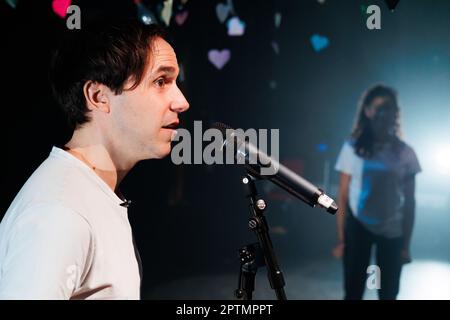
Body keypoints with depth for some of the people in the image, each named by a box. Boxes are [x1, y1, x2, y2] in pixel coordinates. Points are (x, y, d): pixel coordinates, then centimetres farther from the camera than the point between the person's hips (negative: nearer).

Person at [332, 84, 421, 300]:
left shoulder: (405, 152, 0)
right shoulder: (353, 147, -4)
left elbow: (409, 201, 3)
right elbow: (343, 197, -2)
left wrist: (406, 244, 1)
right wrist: (341, 239, -4)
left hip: (392, 232, 2)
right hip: (358, 228, -1)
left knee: (389, 294, 8)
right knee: (353, 292, 2)